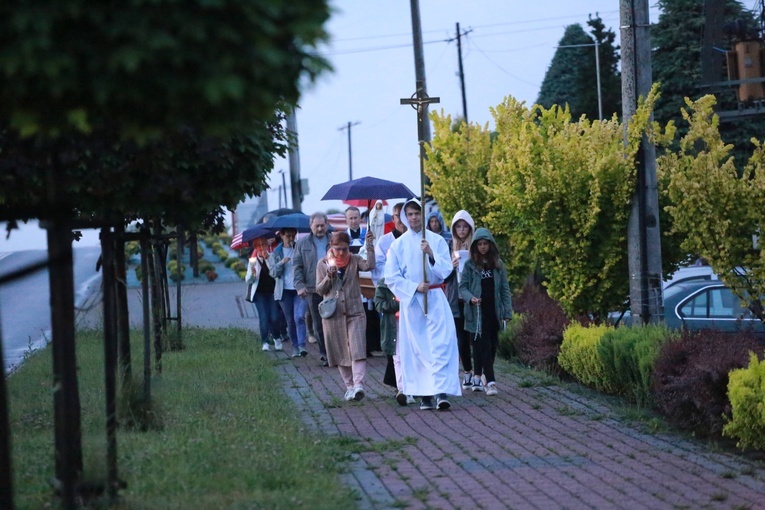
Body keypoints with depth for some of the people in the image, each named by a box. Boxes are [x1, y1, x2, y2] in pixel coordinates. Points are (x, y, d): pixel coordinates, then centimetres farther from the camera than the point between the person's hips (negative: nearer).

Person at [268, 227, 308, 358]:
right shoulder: (276, 253, 10)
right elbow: (273, 272, 4)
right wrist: (281, 263, -12)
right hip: (284, 290, 2)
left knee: (299, 317, -17)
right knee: (290, 321, 7)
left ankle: (301, 345, -20)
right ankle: (295, 347, 14)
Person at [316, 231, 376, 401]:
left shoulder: (354, 260, 3)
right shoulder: (323, 264, 5)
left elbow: (369, 265, -17)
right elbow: (319, 289, 4)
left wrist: (369, 245, -21)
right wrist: (329, 277, -13)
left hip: (354, 312, -1)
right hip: (333, 313, 2)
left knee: (357, 349, -15)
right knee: (340, 353, 6)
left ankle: (358, 385, -24)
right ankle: (350, 386, 16)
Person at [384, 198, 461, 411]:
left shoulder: (437, 241, 4)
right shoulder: (398, 245, 4)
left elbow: (446, 270, -2)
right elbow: (391, 277, 1)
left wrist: (431, 254, -19)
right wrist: (415, 287, -11)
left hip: (435, 299, -1)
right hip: (410, 300, 1)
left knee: (441, 344, -12)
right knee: (416, 349, 1)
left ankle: (442, 392, -18)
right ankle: (424, 394, 6)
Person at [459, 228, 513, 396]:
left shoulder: (498, 264, 7)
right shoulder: (470, 265, -1)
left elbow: (505, 289, 8)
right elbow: (462, 287, -1)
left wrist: (507, 311, 2)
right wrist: (470, 298, -22)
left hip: (494, 311, 4)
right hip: (477, 312, -4)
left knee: (492, 346, 7)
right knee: (483, 346, -8)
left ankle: (478, 377, 18)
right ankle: (490, 381, -13)